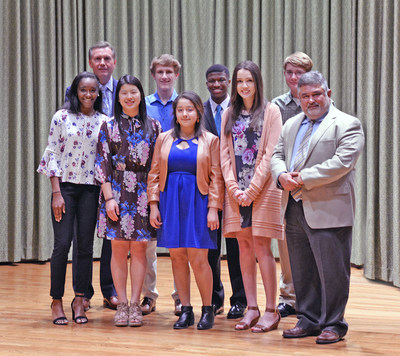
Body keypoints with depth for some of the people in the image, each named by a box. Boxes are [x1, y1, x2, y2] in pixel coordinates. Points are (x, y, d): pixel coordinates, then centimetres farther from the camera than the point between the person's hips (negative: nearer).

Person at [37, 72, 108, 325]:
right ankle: (57, 301, 5)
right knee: (62, 244, -6)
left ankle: (79, 301, 12)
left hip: (91, 189, 2)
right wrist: (57, 193, -8)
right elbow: (53, 154, -2)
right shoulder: (62, 117, 0)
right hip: (65, 186, -2)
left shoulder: (104, 121, 6)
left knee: (86, 246, 3)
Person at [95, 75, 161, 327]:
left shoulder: (153, 126, 9)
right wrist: (109, 197, -8)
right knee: (119, 248, 0)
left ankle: (135, 304, 5)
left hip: (144, 193, 1)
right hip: (117, 192, -1)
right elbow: (103, 163, 1)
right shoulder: (109, 127, 5)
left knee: (139, 248, 0)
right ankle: (122, 304, 6)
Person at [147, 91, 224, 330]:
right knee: (177, 256, 4)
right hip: (171, 202, 3)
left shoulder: (210, 141, 4)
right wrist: (153, 205, 3)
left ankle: (208, 310, 7)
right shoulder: (164, 139, 11)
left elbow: (216, 177, 1)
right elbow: (155, 174, 11)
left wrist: (213, 209, -7)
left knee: (198, 258, -7)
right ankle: (186, 310, 12)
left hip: (197, 202, -3)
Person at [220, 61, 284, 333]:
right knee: (244, 247, 5)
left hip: (262, 188, -5)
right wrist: (234, 188, -4)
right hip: (236, 191, 5)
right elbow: (224, 155, 9)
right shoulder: (229, 115, 13)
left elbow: (270, 153, -7)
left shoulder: (270, 111, -1)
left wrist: (252, 189, -12)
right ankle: (252, 308, 11)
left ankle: (271, 311, -1)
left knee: (261, 248, -6)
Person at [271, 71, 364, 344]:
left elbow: (342, 163, -16)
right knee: (302, 271, 12)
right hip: (294, 208, 7)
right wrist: (282, 176, -7)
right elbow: (277, 155, 17)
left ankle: (333, 324, 9)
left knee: (331, 271, -2)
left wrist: (303, 178, -17)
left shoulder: (347, 125, -4)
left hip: (327, 210, -7)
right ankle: (309, 320, 23)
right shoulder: (291, 125, 19)